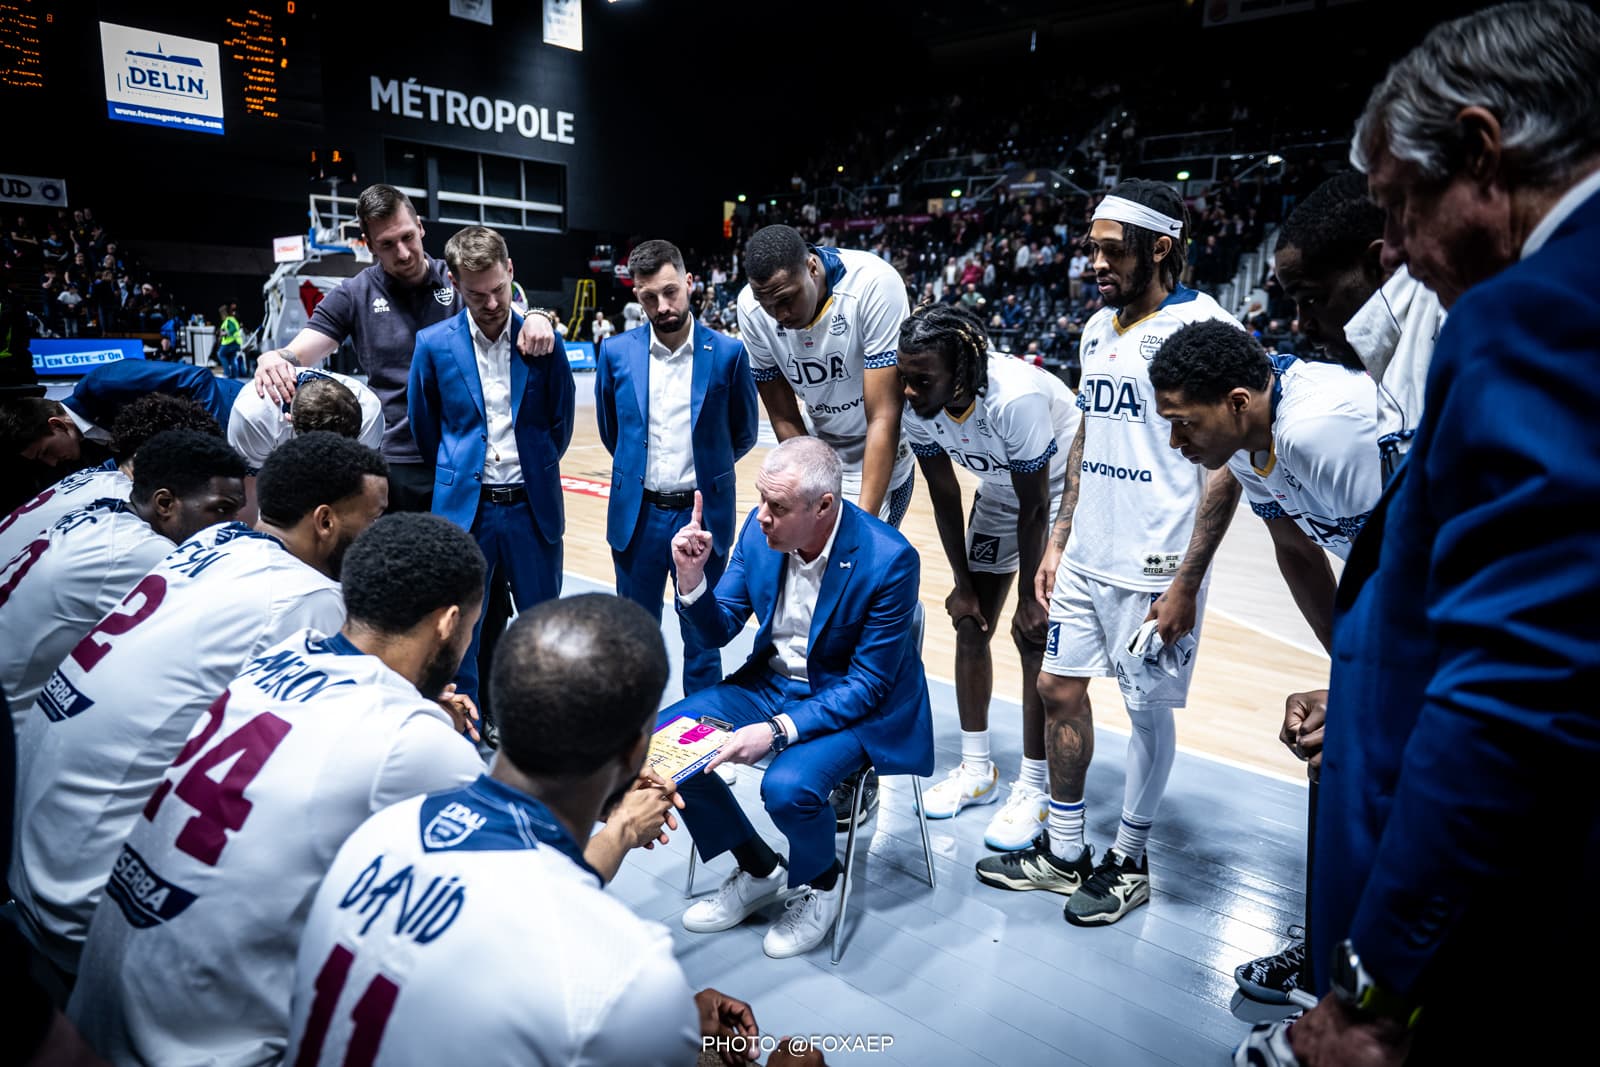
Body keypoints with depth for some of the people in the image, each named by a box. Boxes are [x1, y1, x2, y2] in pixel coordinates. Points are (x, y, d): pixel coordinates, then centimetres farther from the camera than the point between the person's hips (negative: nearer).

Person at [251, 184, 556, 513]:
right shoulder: (353, 295, 2)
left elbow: (512, 313, -1)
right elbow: (296, 355, -1)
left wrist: (537, 316, -26)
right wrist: (274, 361, -26)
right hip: (394, 461, 0)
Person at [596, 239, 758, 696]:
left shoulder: (727, 353, -7)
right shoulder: (616, 352, -1)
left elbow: (743, 434, 6)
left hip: (703, 513, -2)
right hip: (637, 513, 2)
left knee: (702, 637, 11)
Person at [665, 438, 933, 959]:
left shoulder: (890, 559, -25)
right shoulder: (759, 530, -9)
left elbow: (867, 685, -21)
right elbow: (718, 631, 1)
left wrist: (777, 730, -31)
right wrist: (691, 579, -19)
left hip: (852, 703, -6)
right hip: (770, 682, 6)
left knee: (788, 786, -32)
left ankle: (822, 883, 7)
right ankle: (759, 871, 11)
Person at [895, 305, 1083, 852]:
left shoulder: (1015, 398, -39)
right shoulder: (916, 403, -21)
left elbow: (1035, 506, -26)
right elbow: (944, 496, -8)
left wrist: (1031, 595, -16)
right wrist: (963, 585, -3)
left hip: (1061, 491, -6)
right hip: (1000, 490, 6)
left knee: (1035, 636, -10)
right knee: (970, 624, 5)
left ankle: (1035, 788, 6)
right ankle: (976, 770, 21)